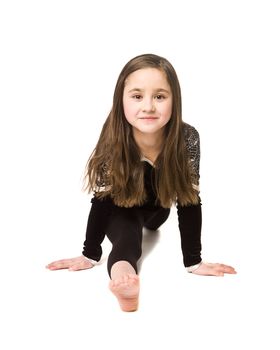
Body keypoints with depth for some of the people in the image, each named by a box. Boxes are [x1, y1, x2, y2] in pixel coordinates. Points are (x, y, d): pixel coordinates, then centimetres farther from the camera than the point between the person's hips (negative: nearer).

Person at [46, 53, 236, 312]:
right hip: (122, 210, -4)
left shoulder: (188, 138, -34)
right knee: (126, 235, -29)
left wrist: (193, 261, -24)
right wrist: (90, 254, -20)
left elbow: (190, 200, -26)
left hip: (157, 209, 4)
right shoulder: (112, 142, -35)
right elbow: (101, 198, -24)